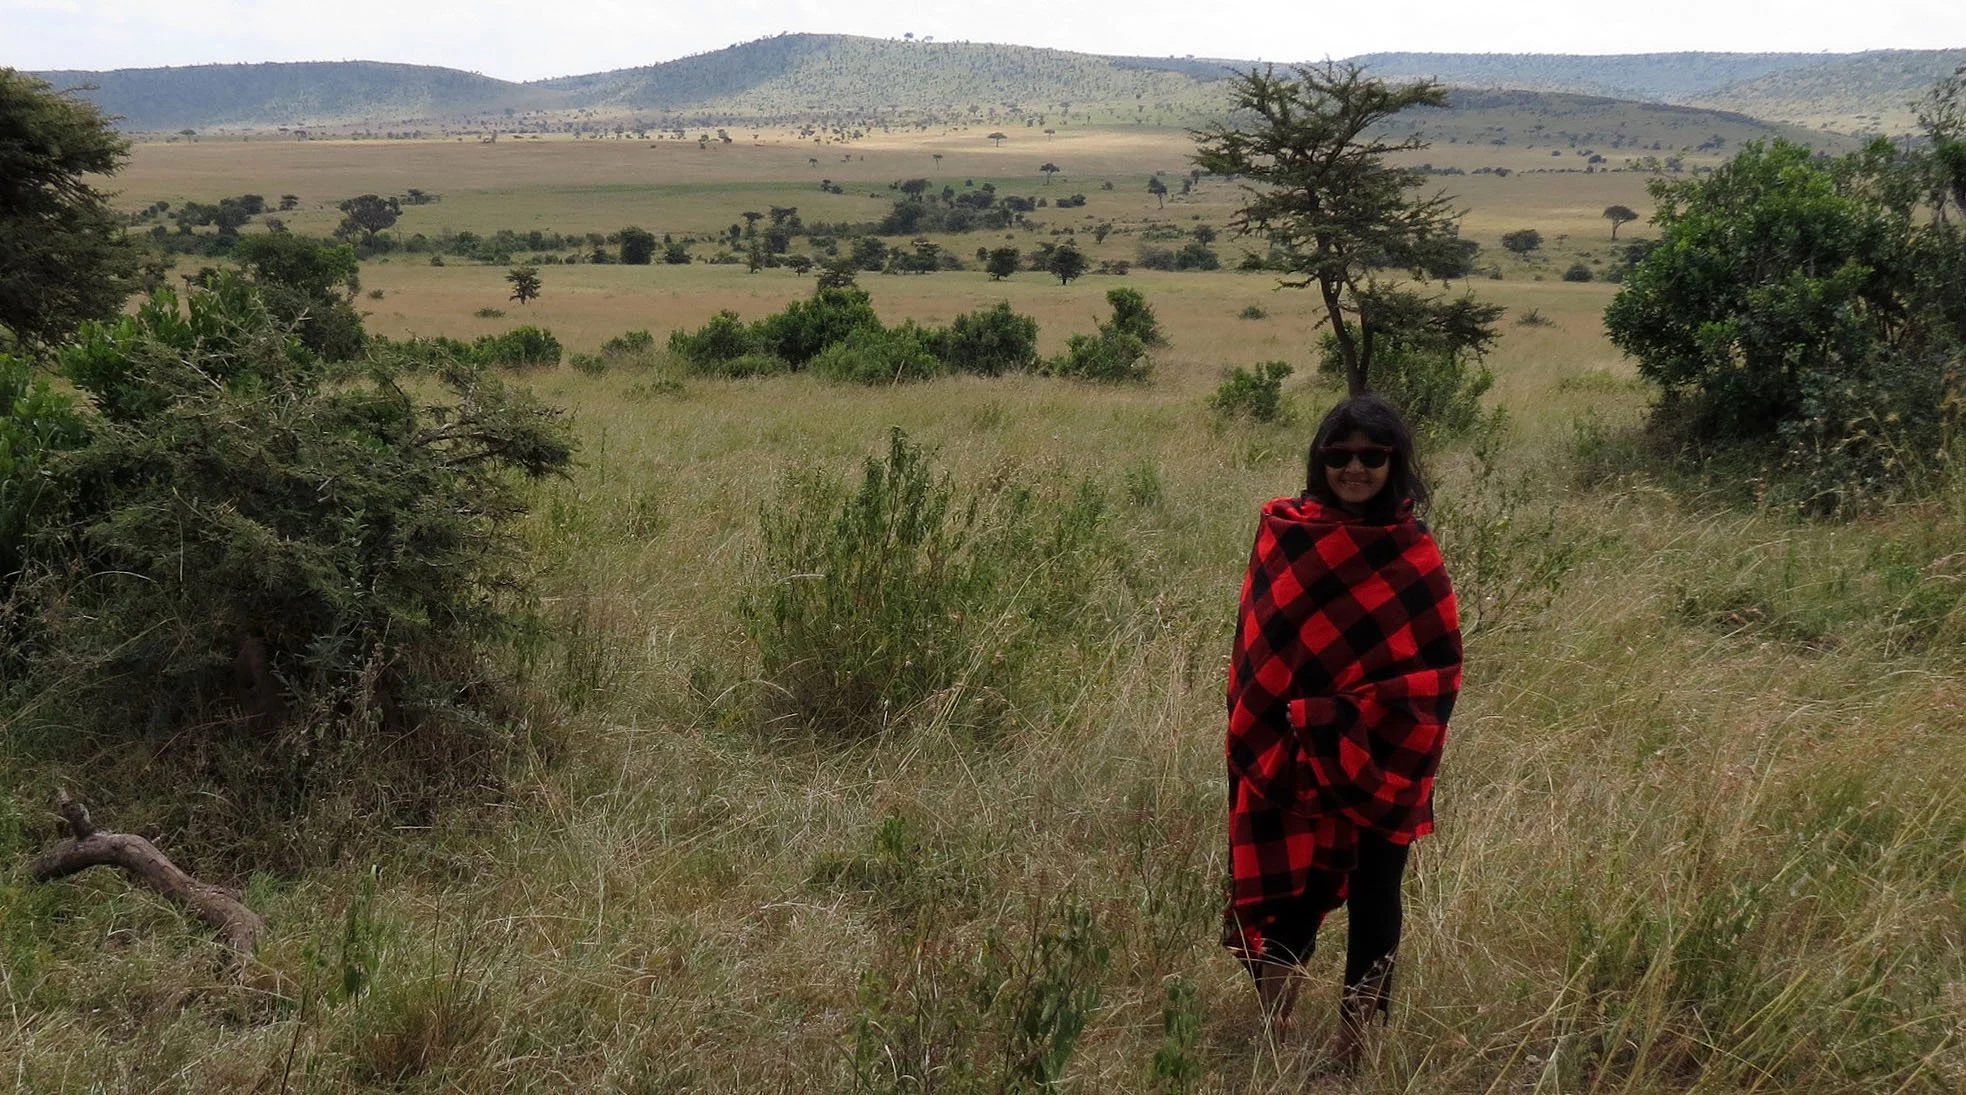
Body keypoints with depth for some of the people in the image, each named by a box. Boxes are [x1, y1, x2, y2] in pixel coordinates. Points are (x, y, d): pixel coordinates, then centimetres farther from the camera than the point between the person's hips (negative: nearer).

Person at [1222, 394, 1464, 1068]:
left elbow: (1440, 666, -1)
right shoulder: (1283, 536, -1)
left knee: (1374, 893, 8)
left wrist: (1361, 712, -13)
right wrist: (1272, 741, -9)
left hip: (1384, 759, 1)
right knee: (1296, 892, 1)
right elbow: (1258, 648, 0)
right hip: (1296, 755, -1)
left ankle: (1353, 1046, 21)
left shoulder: (1413, 553, 0)